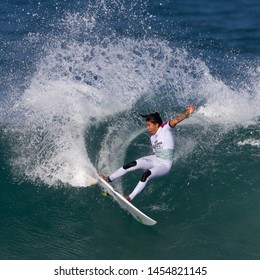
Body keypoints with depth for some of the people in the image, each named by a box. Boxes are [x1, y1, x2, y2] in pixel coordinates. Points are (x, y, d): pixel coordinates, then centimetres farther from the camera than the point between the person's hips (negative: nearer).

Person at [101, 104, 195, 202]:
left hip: (165, 164, -7)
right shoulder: (152, 138, 9)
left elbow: (176, 120, -28)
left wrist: (187, 113, -44)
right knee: (132, 165, -10)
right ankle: (108, 179, -1)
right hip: (155, 159, 7)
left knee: (146, 174, -31)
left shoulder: (165, 128, -12)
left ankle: (130, 197, -29)